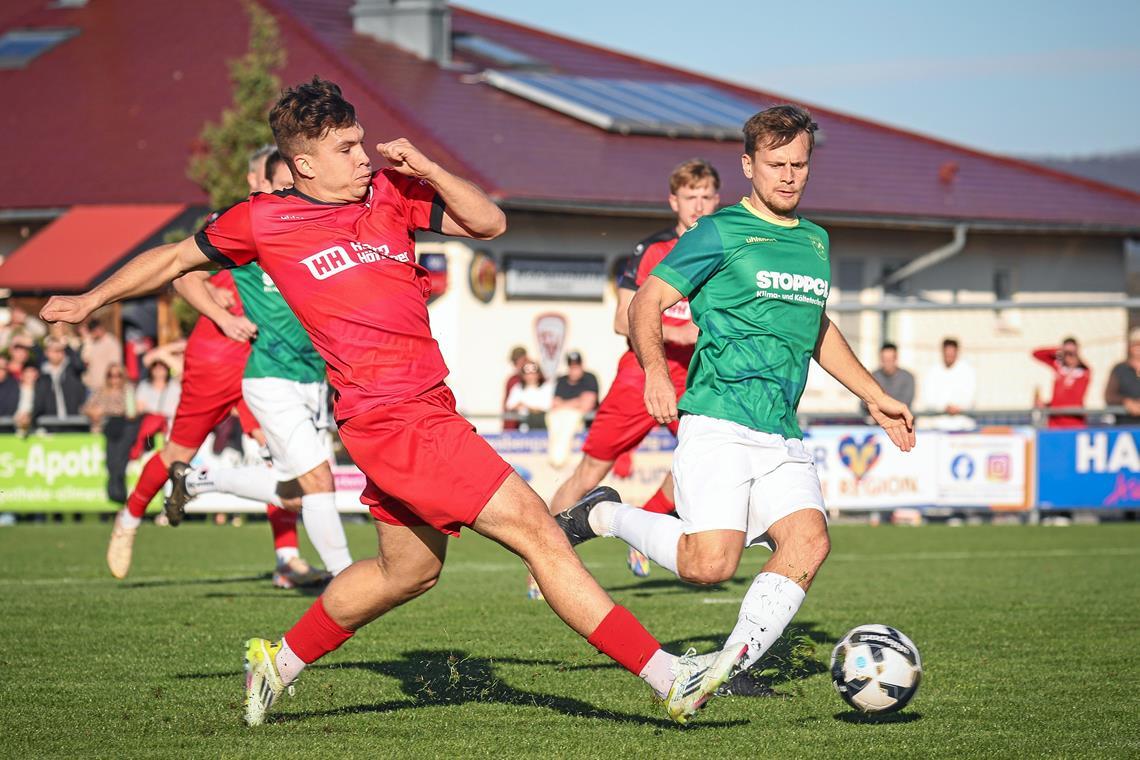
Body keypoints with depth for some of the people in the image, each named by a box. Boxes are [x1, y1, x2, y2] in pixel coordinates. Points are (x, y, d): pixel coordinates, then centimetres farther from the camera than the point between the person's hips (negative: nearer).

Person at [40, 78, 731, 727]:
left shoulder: (388, 193, 10)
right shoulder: (265, 220, -1)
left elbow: (489, 223, 9)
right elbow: (177, 258, 14)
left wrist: (424, 169, -3)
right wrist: (92, 300, 23)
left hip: (425, 405, 7)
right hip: (394, 420, -7)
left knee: (409, 570, 24)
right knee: (537, 532, -12)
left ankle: (281, 662, 41)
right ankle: (667, 676, -13)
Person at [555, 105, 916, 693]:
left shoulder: (815, 241, 20)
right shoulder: (721, 232, -1)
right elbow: (646, 302, -3)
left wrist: (876, 399, 33)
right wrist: (655, 368, -21)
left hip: (782, 435, 6)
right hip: (717, 425, -6)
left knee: (808, 540, -17)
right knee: (709, 564, -19)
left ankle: (733, 668, -9)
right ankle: (606, 516, 7)